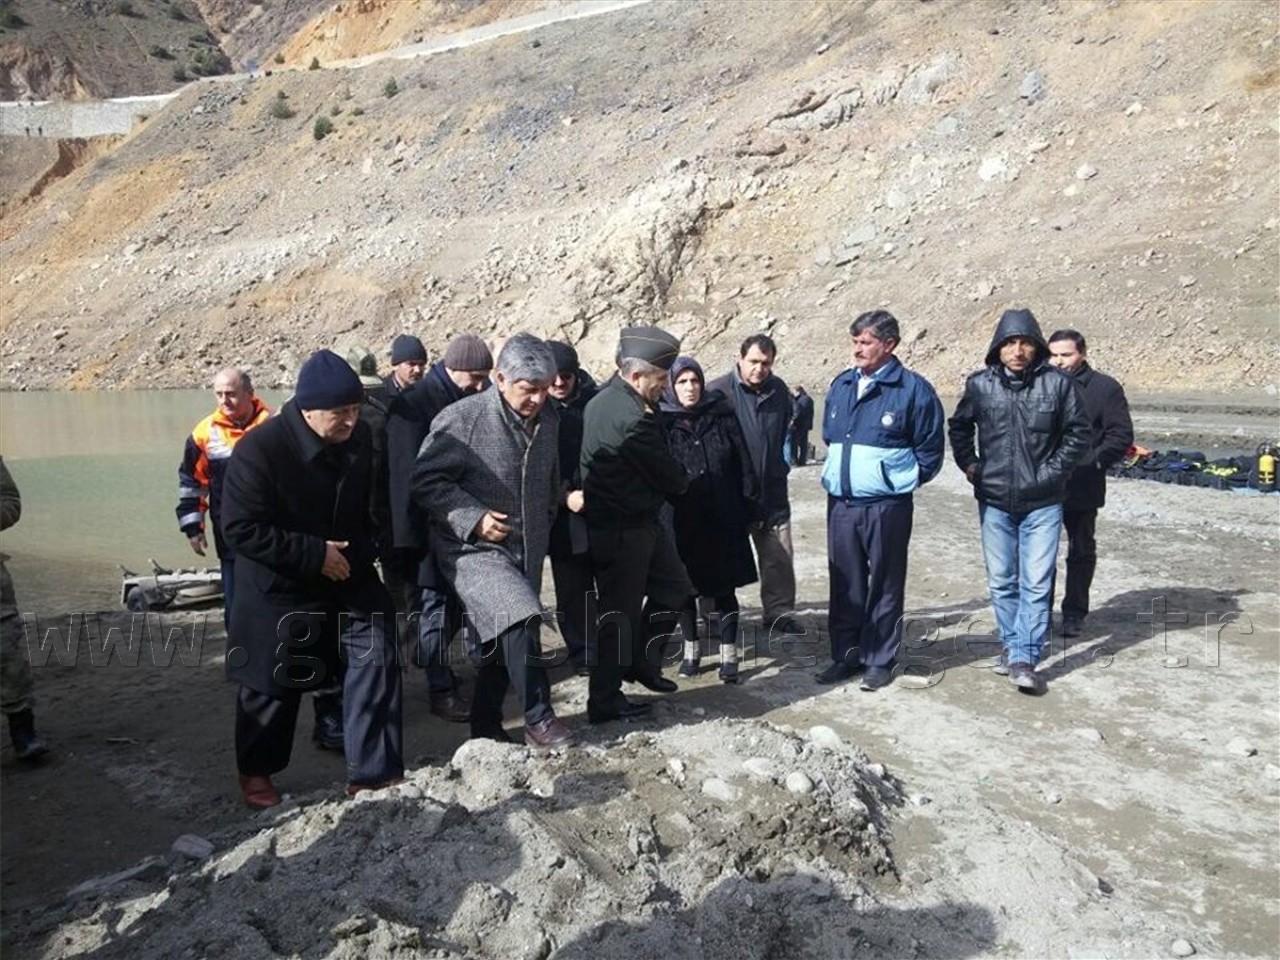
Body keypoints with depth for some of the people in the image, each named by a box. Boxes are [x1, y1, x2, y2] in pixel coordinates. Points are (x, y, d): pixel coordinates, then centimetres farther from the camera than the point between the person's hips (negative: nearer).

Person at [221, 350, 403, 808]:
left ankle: (373, 772, 7)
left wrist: (363, 549, 2)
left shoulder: (359, 436, -7)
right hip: (279, 589, -4)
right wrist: (313, 554, -26)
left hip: (347, 576, 5)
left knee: (376, 660, -4)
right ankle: (255, 771, 36)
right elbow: (241, 528, -23)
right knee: (273, 684, 11)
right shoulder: (260, 448, -25)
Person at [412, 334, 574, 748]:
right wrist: (474, 518, -21)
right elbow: (426, 481, -14)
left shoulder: (548, 419, 5)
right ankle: (538, 721, -10)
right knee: (519, 620, -25)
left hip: (526, 551, 7)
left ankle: (486, 729, 30)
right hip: (473, 547, -6)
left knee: (505, 638, 12)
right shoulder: (462, 419, -16)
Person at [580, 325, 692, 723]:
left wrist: (671, 481, 0)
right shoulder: (630, 418, -26)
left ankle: (641, 661, 32)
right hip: (622, 530, -10)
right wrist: (681, 481, 5)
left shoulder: (605, 399, 8)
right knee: (620, 612, 2)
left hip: (638, 523, 10)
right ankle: (605, 701, 16)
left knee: (674, 587, 19)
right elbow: (670, 475, -16)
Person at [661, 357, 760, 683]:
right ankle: (691, 650, 28)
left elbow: (743, 464, 2)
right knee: (687, 588, 11)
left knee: (723, 590, 4)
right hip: (683, 523, 0)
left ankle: (728, 655, 14)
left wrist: (751, 505, -1)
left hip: (723, 521, 0)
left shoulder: (722, 417, 1)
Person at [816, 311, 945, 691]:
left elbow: (930, 450, -2)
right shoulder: (841, 385, 8)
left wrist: (901, 480, 2)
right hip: (840, 503, 5)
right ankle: (846, 654, 24)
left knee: (884, 585, 6)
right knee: (844, 584, 11)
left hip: (887, 506, -5)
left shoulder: (913, 390, -8)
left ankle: (880, 660, 17)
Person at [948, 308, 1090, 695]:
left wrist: (1052, 472, -5)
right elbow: (959, 427, 15)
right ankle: (1011, 645, 29)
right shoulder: (980, 385, -1)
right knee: (1001, 582, 13)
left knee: (1036, 584, -4)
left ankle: (1024, 659, 1)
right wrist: (970, 466, 6)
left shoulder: (1058, 383, -6)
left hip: (1042, 503, -2)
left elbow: (1079, 433, 1)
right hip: (994, 502, 3)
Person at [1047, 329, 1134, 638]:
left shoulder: (1105, 388, -2)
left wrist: (1093, 463, -15)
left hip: (1082, 488, -2)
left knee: (1081, 551, 10)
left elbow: (1121, 435, -4)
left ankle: (1075, 613, 21)